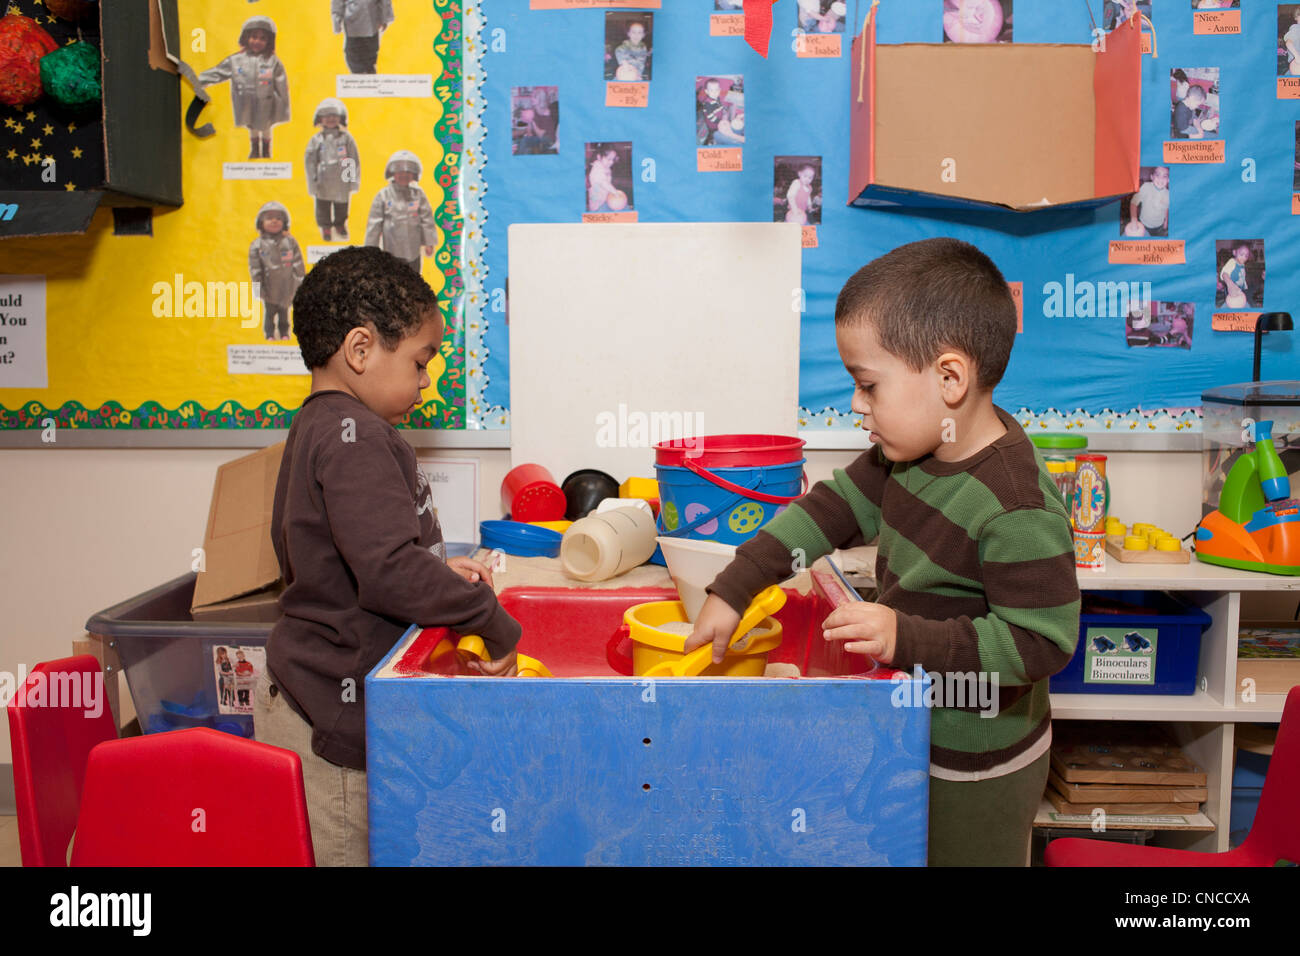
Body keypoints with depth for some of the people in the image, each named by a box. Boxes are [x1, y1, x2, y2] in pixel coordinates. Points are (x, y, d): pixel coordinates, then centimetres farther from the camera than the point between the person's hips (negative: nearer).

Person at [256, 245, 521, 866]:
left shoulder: (314, 429, 13)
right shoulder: (355, 434, -19)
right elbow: (390, 571, -27)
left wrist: (436, 569, 10)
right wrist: (493, 621, -17)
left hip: (309, 693, 9)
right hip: (331, 718, -9)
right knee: (347, 851, 2)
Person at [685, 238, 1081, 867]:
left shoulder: (1019, 508, -32)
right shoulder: (910, 451, -7)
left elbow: (1040, 641, -29)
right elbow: (835, 507, 1)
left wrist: (907, 639, -36)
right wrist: (732, 588, -2)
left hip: (976, 768, -8)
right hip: (917, 728, 8)